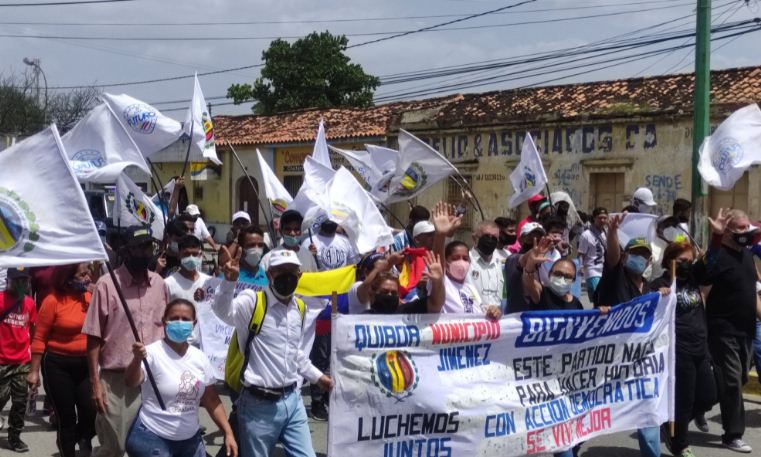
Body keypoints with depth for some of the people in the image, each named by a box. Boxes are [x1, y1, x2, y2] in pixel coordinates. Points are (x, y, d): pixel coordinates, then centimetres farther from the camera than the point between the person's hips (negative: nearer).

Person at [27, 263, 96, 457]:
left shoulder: (91, 297, -1)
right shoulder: (53, 301, -12)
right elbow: (39, 338, -6)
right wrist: (34, 371, -5)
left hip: (86, 363, 3)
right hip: (58, 365, -3)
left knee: (92, 411, -4)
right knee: (66, 416, 5)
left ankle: (82, 438, 30)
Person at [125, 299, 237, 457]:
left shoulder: (200, 358, 3)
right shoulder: (153, 353, -13)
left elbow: (211, 400, 10)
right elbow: (131, 383, -29)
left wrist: (228, 433, 4)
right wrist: (137, 360, -48)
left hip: (190, 440, 5)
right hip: (152, 439, -5)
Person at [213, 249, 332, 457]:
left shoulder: (299, 308, 11)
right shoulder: (252, 301, -10)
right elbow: (223, 311, -32)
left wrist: (317, 376, 30)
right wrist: (229, 281, -48)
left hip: (293, 400, 6)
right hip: (260, 403, -6)